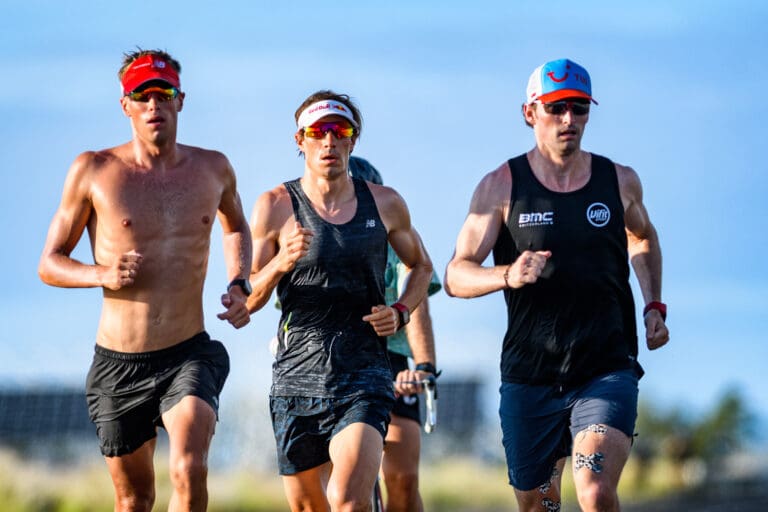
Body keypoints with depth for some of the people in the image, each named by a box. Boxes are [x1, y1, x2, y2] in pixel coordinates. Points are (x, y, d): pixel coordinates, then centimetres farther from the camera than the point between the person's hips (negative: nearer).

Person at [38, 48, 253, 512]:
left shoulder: (213, 169, 4)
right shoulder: (93, 171, -4)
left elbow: (236, 226, 27)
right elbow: (50, 264, 1)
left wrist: (240, 285, 9)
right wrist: (102, 274, -19)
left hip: (190, 356, 0)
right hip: (119, 364, 0)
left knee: (190, 472, -25)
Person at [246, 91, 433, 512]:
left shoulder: (385, 204, 5)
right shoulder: (275, 206, 0)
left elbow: (421, 267, 23)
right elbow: (246, 301, 1)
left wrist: (400, 312, 3)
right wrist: (280, 264, -18)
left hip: (364, 377, -1)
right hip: (297, 377, 1)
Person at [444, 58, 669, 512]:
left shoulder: (620, 181, 5)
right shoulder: (502, 186, -1)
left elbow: (643, 238, 28)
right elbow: (456, 276, -5)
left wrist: (655, 307, 13)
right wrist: (508, 275, -26)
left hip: (607, 371, -1)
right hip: (528, 377, 1)